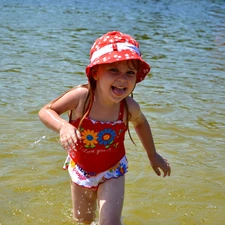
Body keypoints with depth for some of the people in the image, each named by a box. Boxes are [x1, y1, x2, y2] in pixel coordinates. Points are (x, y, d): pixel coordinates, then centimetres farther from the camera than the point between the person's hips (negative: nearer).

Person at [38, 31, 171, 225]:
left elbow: (141, 123, 0)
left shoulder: (129, 108, -24)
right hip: (81, 168, 0)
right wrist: (63, 126, -39)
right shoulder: (82, 96, -31)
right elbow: (46, 111, -19)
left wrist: (153, 155, 11)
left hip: (112, 170, 0)